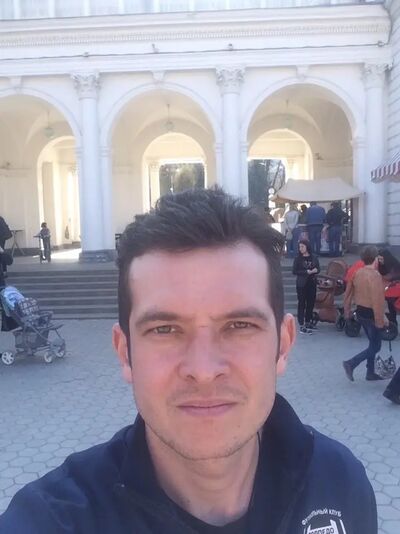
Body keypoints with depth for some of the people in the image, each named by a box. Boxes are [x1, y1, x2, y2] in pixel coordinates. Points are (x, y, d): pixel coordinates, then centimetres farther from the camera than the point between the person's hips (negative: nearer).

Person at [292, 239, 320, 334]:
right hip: (301, 284, -4)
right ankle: (301, 326, -3)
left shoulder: (314, 257, 5)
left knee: (311, 303, 10)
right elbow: (294, 271, -8)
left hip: (312, 283, 4)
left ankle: (308, 322, 25)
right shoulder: (298, 258, -3)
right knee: (301, 304, -3)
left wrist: (315, 271, -16)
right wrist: (307, 272, -16)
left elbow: (318, 269, 7)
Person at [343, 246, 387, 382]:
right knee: (375, 346, 4)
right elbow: (378, 300, -25)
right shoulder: (375, 276, -21)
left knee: (373, 343, 20)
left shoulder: (357, 273, 3)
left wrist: (347, 311, 18)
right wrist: (381, 319, -20)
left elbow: (348, 293, 9)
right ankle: (351, 364, -6)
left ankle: (370, 372, 26)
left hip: (360, 312, 8)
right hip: (371, 314, -8)